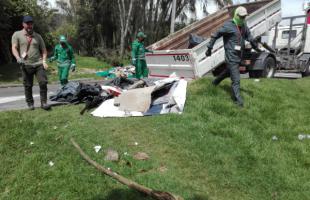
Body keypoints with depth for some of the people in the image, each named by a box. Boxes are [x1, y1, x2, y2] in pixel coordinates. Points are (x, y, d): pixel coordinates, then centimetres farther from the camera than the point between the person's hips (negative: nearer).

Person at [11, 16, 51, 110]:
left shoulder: (37, 36, 16)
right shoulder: (17, 34, 8)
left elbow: (43, 50, 15)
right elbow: (14, 48, -2)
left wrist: (44, 61, 0)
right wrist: (18, 58, -20)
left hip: (39, 64, 1)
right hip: (26, 65, -1)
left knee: (43, 83, -9)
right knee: (28, 86, 4)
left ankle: (44, 102, -1)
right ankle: (30, 103, 17)